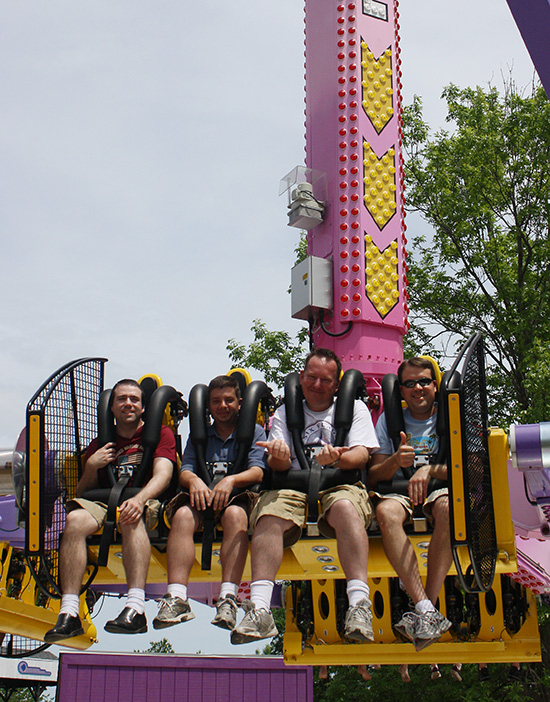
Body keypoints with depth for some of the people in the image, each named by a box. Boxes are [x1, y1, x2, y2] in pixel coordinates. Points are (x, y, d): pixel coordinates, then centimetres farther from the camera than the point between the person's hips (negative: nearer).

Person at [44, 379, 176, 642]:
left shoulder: (160, 433, 14)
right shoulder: (100, 445, 24)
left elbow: (163, 474, -5)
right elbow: (81, 493, 21)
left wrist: (139, 499, -25)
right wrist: (91, 467, 0)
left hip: (146, 503, -3)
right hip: (104, 502, 3)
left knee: (132, 518, -39)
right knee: (75, 519, -30)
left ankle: (136, 608, -49)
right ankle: (69, 614, -35)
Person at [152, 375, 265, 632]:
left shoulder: (254, 432, 17)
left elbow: (257, 472, 1)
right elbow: (184, 471, 10)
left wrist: (231, 480, -19)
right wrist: (194, 480, -15)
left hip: (237, 495, -2)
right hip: (202, 495, 2)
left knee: (235, 514, -38)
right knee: (183, 515, -32)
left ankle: (228, 598, -45)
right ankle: (176, 599, -43)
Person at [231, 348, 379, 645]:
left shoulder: (354, 408, 19)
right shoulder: (285, 413, 23)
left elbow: (361, 455, 4)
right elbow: (276, 465, 10)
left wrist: (337, 458, -20)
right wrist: (279, 457, -16)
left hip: (339, 483, -1)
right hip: (293, 485, 2)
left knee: (346, 508, -37)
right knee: (268, 516, -31)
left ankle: (359, 604, -42)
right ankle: (259, 610, -37)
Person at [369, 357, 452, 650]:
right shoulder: (390, 420, 15)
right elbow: (373, 476, 8)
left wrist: (429, 469, -20)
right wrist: (396, 461, -14)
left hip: (441, 489, -1)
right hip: (398, 491, 1)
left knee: (449, 507, -37)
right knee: (386, 511, -35)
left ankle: (427, 608, -35)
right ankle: (426, 608, -39)